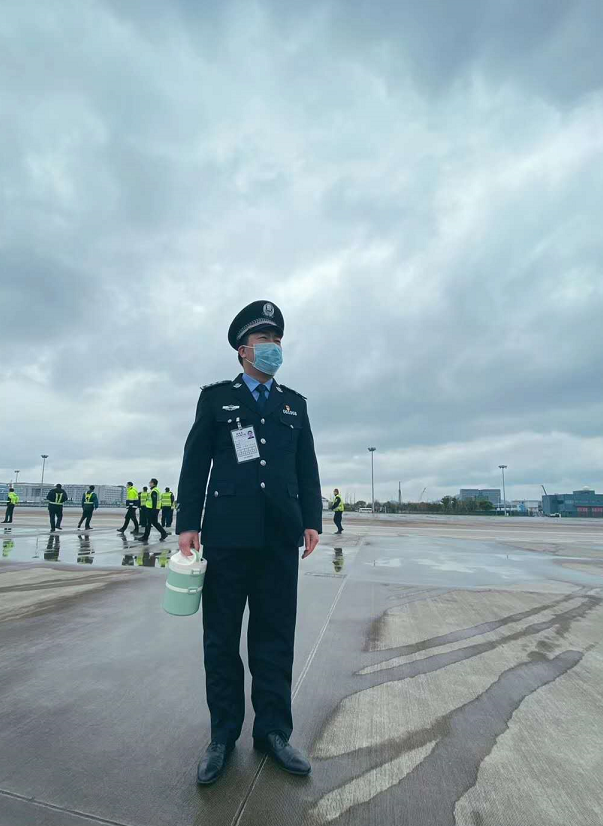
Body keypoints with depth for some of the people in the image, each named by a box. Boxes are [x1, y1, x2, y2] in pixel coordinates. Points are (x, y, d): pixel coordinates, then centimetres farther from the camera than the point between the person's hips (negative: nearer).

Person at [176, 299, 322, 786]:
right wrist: (188, 523, -4)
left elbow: (307, 467, 12)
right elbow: (195, 462, 3)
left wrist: (312, 520, 4)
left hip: (280, 536, 2)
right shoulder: (216, 397, 7)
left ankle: (273, 731, 26)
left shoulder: (295, 403, 14)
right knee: (221, 636, 9)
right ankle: (224, 735, 26)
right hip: (227, 533, -2)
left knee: (276, 636, 10)